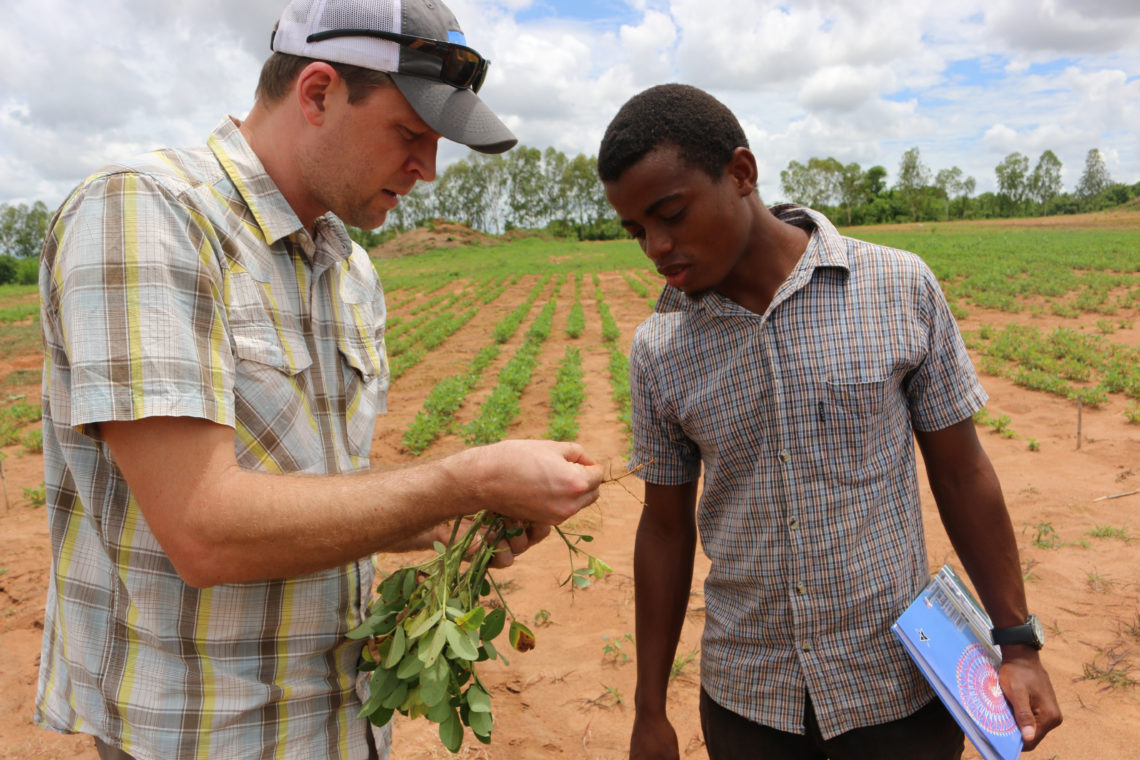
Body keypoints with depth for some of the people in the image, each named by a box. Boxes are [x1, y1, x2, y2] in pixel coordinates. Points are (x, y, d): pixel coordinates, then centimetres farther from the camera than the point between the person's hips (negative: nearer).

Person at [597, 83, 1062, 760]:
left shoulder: (902, 289, -11)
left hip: (898, 687, -1)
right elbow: (666, 526, 2)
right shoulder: (657, 351, -6)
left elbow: (960, 471, -1)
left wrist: (1018, 644, 2)